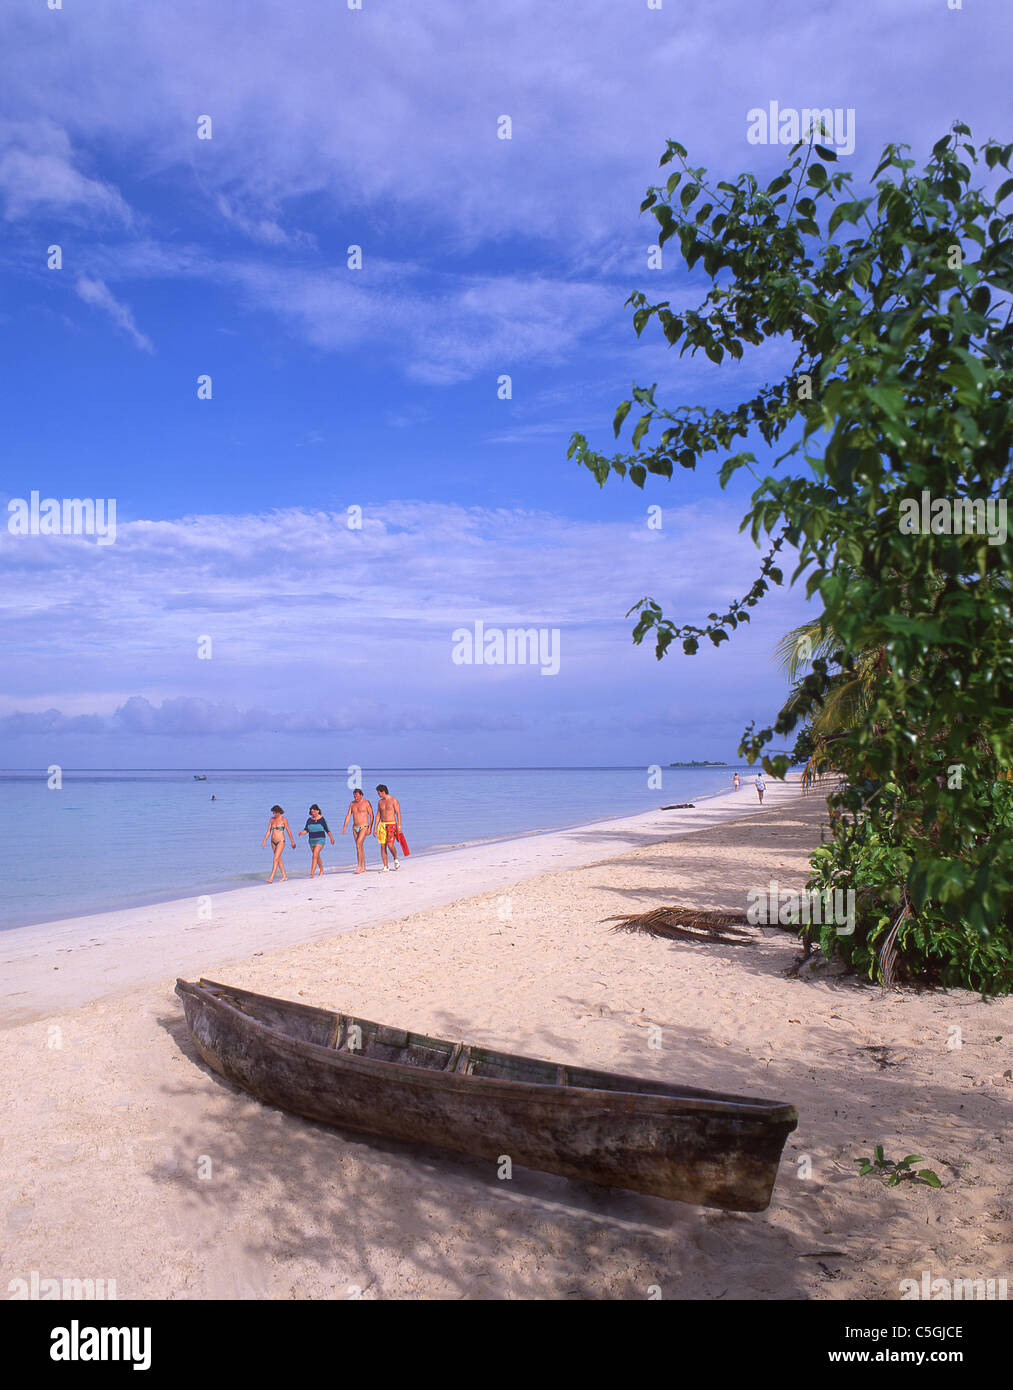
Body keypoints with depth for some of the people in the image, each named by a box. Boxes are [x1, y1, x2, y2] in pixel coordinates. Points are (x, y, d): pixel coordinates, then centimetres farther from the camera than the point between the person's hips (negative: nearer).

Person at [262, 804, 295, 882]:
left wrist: (293, 842, 0)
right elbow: (268, 831, 7)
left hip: (281, 842, -6)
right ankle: (284, 876, 25)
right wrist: (264, 841, -1)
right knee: (279, 859, 13)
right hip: (273, 842, 6)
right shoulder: (271, 819, 5)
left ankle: (271, 878, -18)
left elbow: (289, 831, -5)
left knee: (275, 859, -14)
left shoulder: (283, 819, -10)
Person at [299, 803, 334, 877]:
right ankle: (321, 870, 37)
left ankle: (312, 873, -23)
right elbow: (306, 830, 1)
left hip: (320, 840, -5)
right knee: (317, 857, 17)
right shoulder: (309, 820, 5)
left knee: (315, 855, -18)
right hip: (312, 840, 5)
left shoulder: (322, 819, -6)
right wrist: (302, 832, -21)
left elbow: (327, 829, 2)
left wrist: (331, 838, 12)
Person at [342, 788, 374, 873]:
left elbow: (371, 815, -6)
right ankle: (363, 868, 14)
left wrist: (370, 828, -13)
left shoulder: (366, 803, -5)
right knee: (360, 847, 8)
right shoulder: (352, 803, 9)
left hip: (364, 827, -6)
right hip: (355, 828, 6)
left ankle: (359, 866, -18)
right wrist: (344, 827, -1)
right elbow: (348, 815, 8)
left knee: (358, 845, -19)